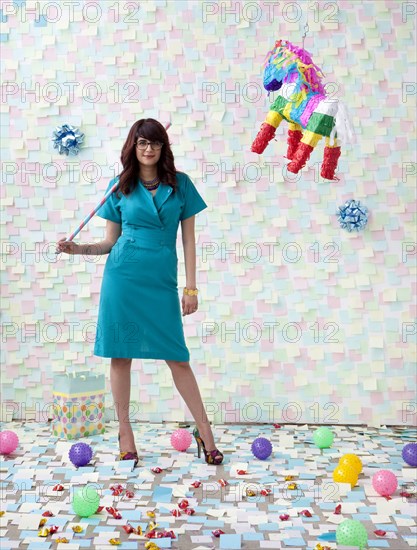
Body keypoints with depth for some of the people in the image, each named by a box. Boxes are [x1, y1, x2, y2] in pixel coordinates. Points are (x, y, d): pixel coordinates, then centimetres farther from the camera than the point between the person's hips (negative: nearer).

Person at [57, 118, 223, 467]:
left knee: (177, 357, 3)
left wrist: (191, 287, 1)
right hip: (122, 278, 1)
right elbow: (111, 241, 10)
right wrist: (79, 249, -7)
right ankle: (125, 433, 20)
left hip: (162, 282, 0)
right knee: (121, 355, 5)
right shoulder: (120, 187, 6)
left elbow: (188, 239, 5)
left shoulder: (180, 184, 5)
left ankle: (204, 432, 15)